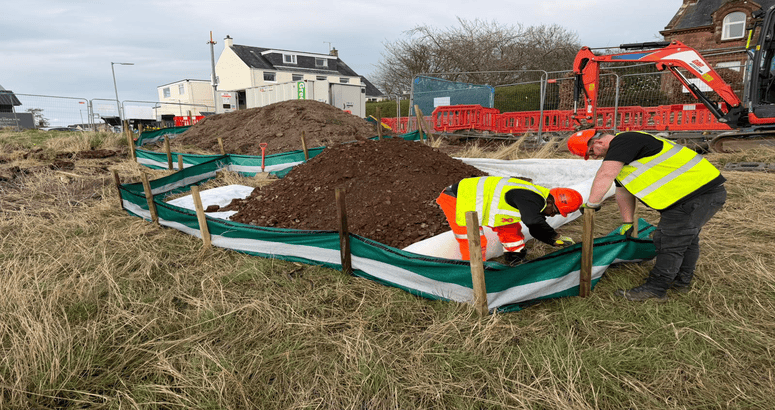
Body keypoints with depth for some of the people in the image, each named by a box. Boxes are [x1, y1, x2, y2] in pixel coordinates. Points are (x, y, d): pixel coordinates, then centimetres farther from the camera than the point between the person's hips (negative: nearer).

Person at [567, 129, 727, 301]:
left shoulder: (624, 141, -18)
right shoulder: (619, 152, 16)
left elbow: (606, 174, -30)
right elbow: (623, 192, 20)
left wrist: (591, 203, -19)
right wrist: (627, 223, 24)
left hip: (700, 193, -11)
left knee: (669, 241, -7)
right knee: (686, 237, 21)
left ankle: (656, 289, 1)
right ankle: (682, 280, 35)